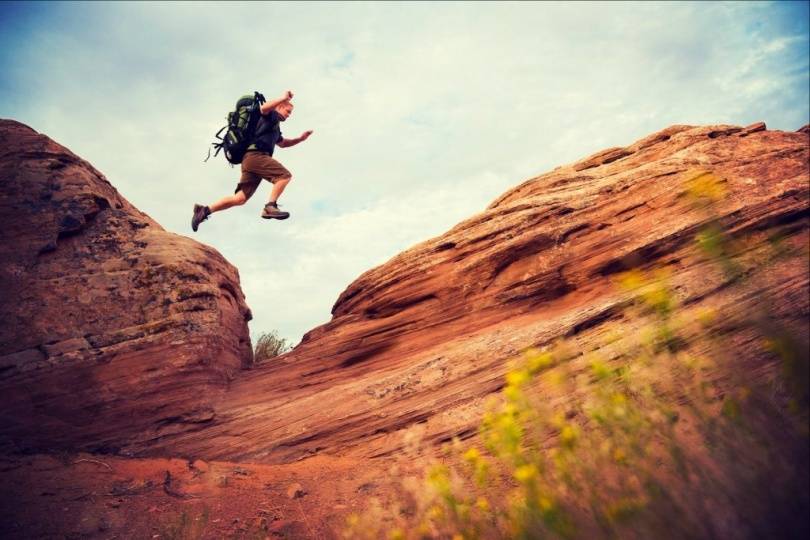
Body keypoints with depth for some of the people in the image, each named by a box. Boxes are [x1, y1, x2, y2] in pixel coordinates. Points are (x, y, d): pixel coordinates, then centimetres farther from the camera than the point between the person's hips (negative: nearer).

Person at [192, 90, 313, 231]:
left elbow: (282, 143, 48)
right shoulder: (271, 115, 7)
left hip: (250, 159, 9)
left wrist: (300, 139, 36)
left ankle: (205, 210, -1)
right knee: (285, 175, -20)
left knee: (240, 199, 0)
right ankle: (270, 207, -29)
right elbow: (263, 108, -17)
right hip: (255, 155, -9)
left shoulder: (275, 125, 35)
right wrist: (283, 98, -15)